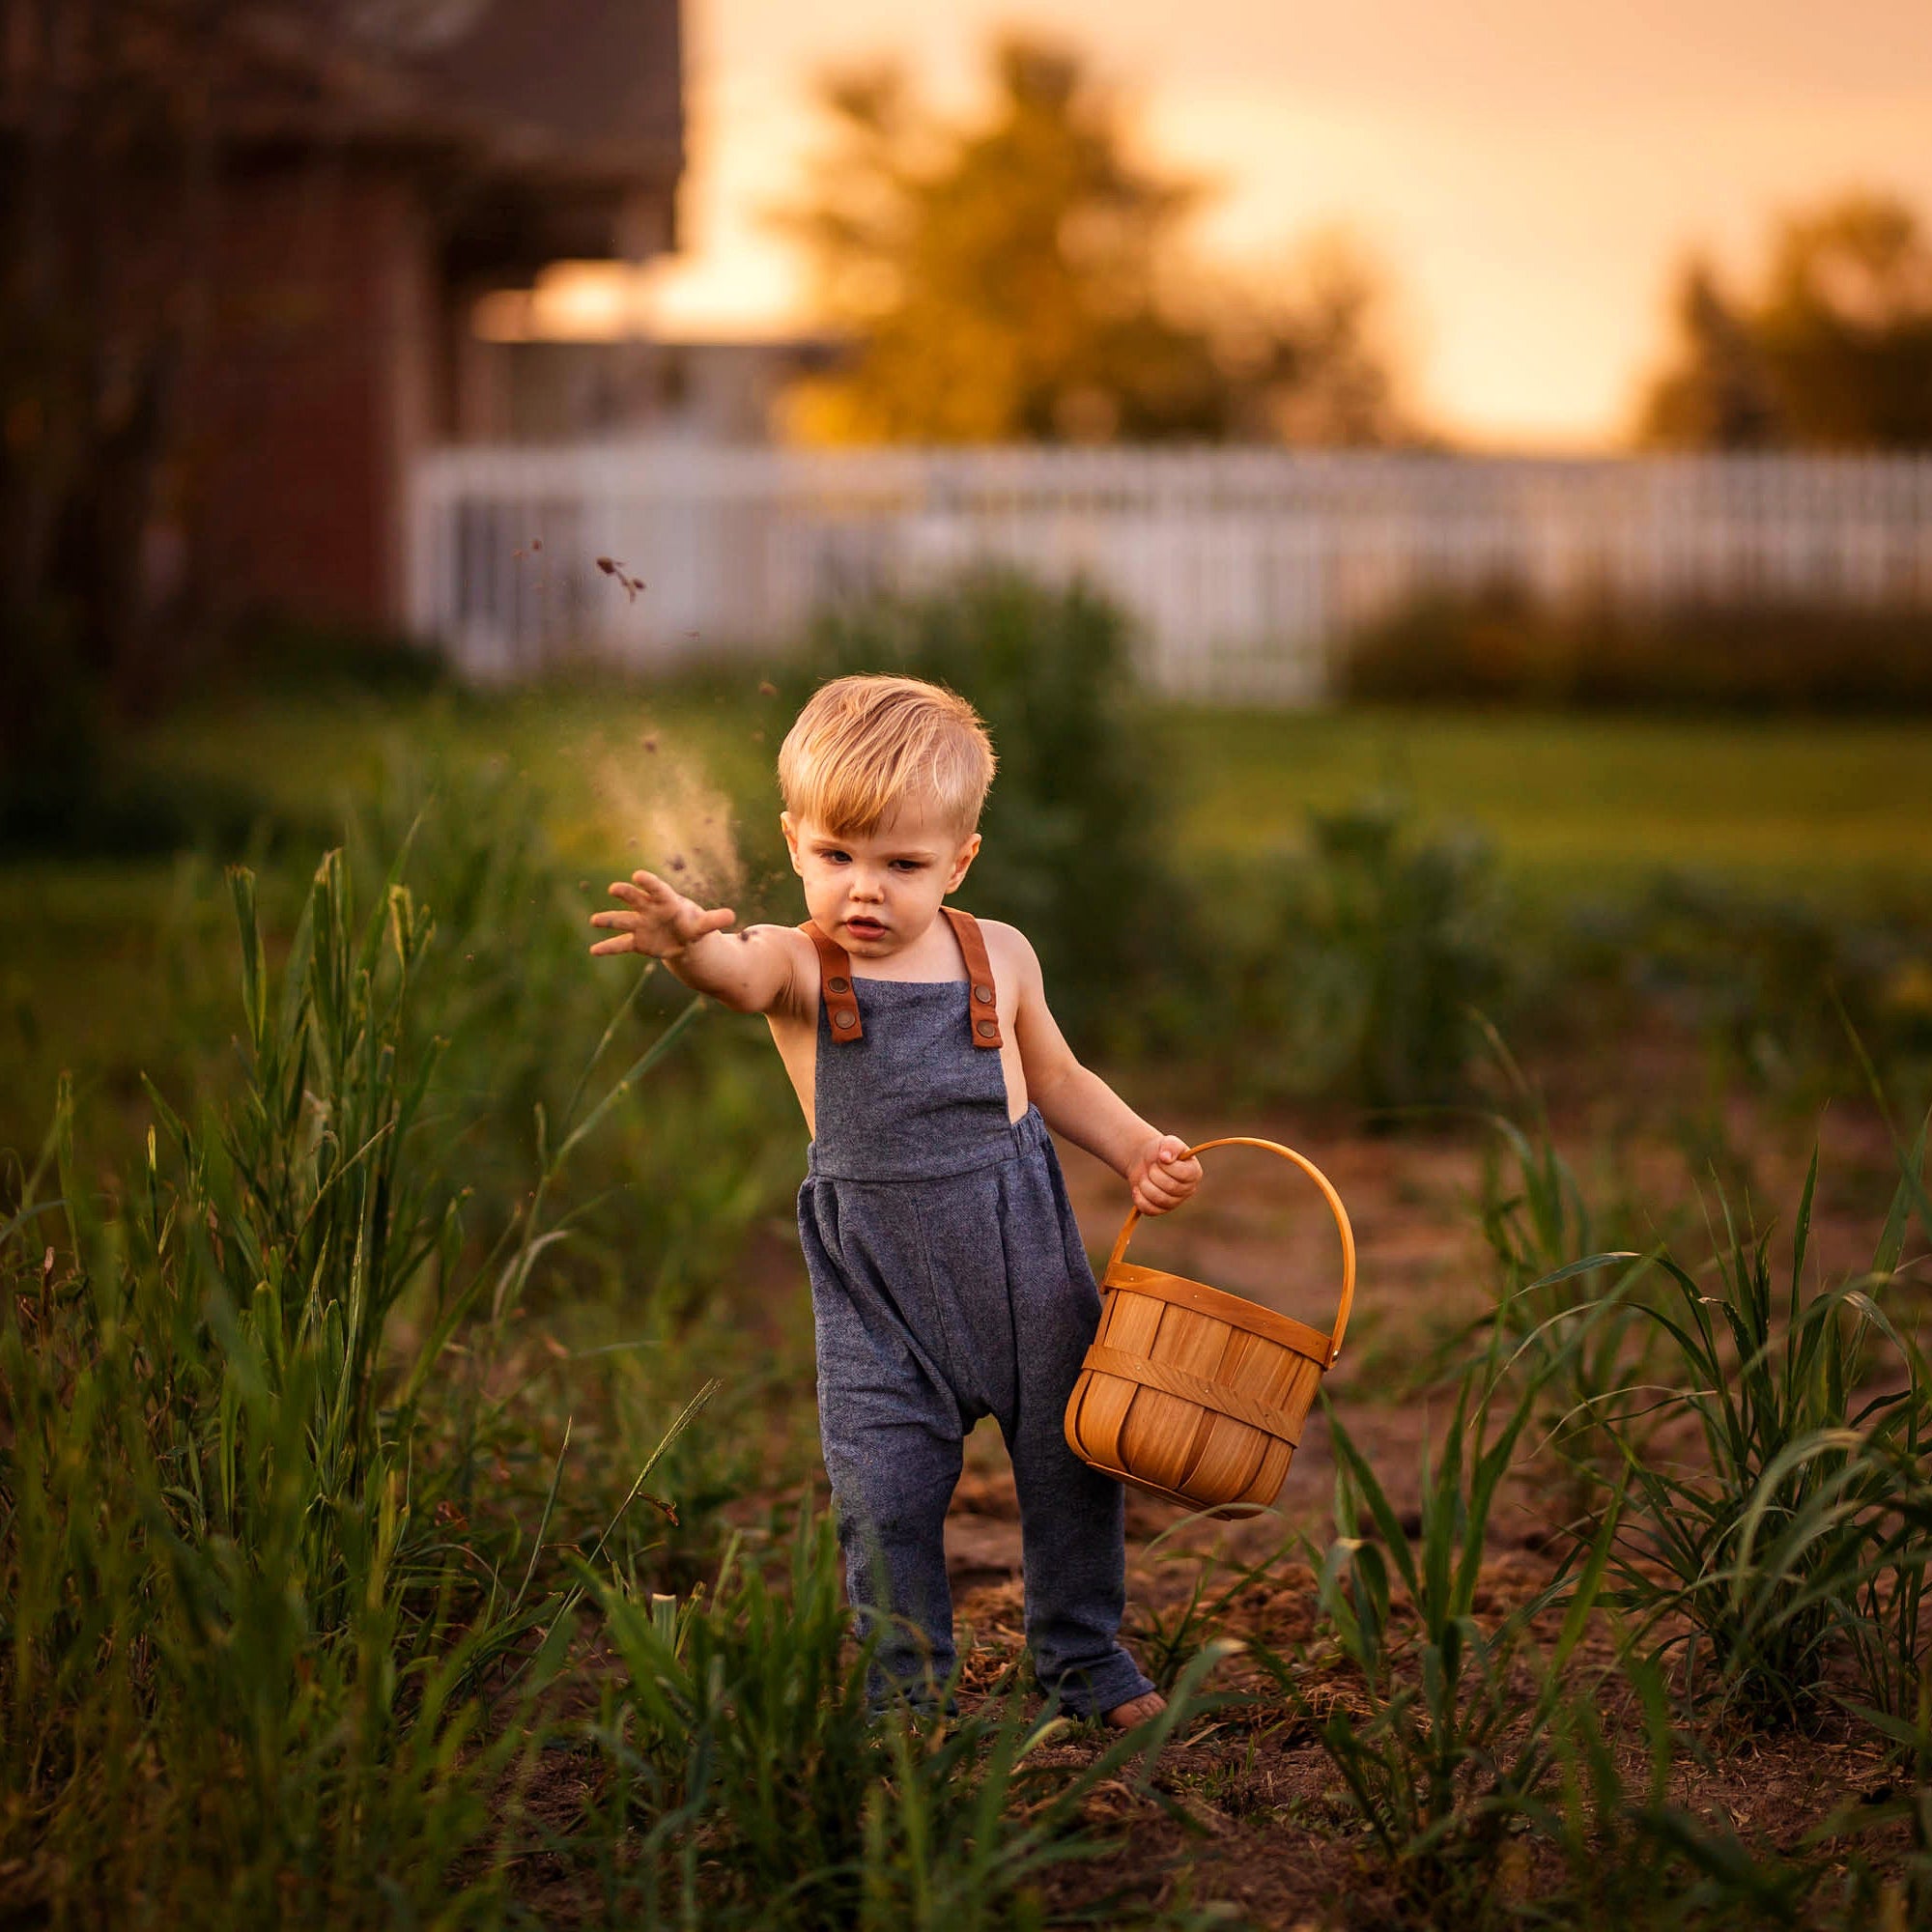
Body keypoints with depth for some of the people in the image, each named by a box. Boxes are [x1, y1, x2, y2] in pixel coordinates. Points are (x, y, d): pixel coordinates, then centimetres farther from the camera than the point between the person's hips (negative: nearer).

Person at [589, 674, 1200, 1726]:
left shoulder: (997, 956, 2)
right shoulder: (799, 966, -8)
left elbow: (1057, 1078, 18)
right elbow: (739, 972, -34)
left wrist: (1137, 1149, 4)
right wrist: (690, 943, -57)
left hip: (1019, 1241, 2)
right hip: (874, 1272, -2)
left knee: (1074, 1461, 11)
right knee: (883, 1492, -5)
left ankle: (1084, 1656, 32)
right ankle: (905, 1687, 15)